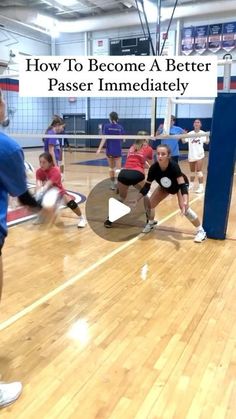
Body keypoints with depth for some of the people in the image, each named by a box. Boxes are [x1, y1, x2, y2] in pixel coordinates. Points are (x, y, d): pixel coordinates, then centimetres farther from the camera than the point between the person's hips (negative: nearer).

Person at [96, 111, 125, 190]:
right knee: (118, 168, -1)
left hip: (109, 150, 1)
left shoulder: (107, 126, -4)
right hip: (118, 150, -1)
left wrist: (99, 148, -12)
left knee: (111, 167, 16)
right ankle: (116, 183, -21)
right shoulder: (120, 127, -1)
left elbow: (104, 138, -11)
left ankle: (113, 184, 24)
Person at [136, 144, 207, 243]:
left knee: (184, 207, -24)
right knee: (150, 204, -4)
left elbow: (182, 185, -43)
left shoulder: (174, 166, -40)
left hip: (180, 185, -4)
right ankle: (150, 224, 28)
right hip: (164, 187, 4)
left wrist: (185, 201, -58)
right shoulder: (154, 168, -31)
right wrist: (137, 199, -28)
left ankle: (201, 231, -7)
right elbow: (147, 186, -20)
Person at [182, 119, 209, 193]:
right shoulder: (190, 133, 4)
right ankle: (191, 184, 33)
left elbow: (207, 142, -15)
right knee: (192, 171, 16)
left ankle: (201, 186, -6)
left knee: (199, 170, -9)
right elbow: (184, 141, -2)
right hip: (191, 155, 4)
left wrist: (207, 137, -33)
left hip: (199, 154, -4)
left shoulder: (203, 133, -4)